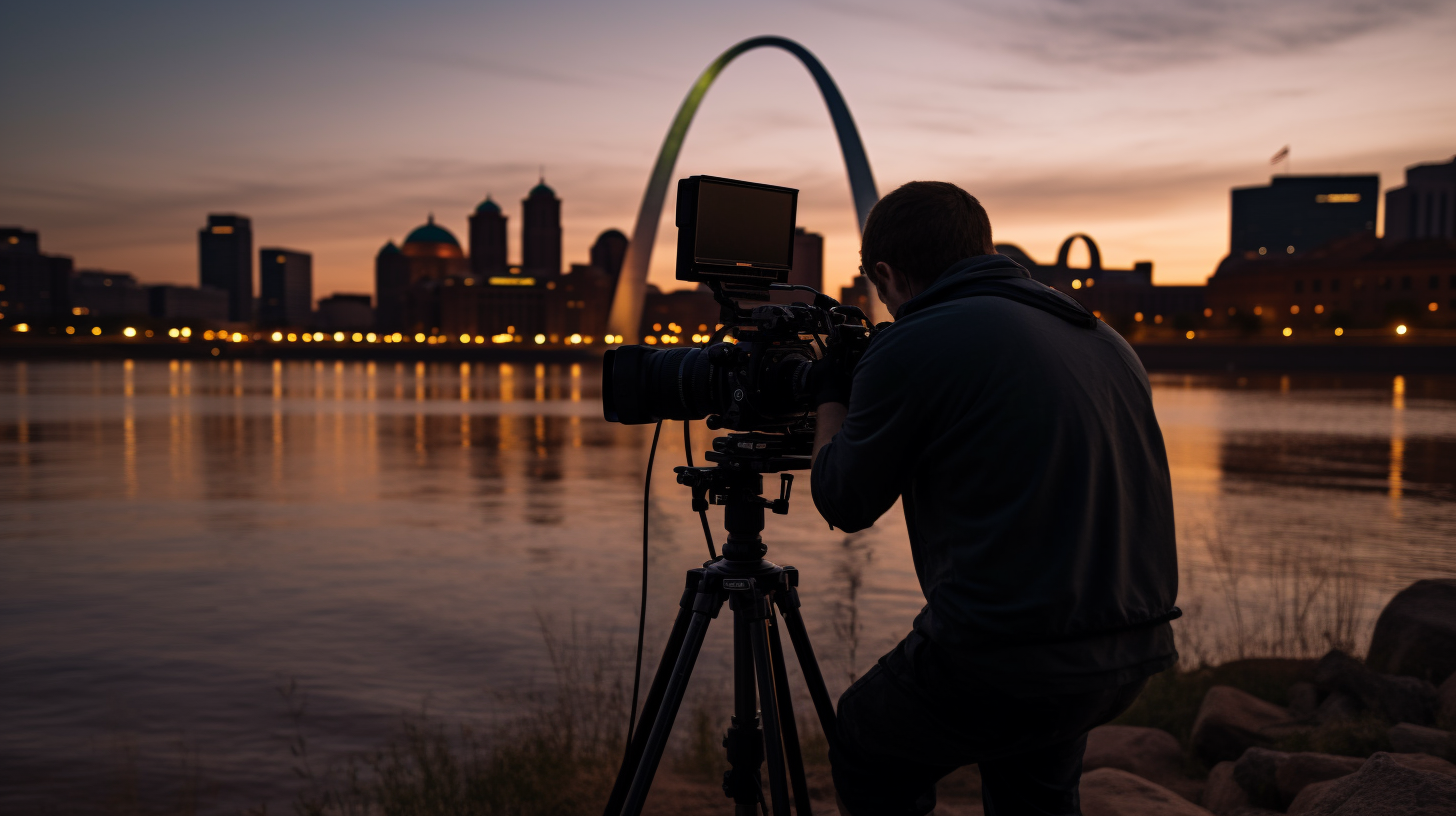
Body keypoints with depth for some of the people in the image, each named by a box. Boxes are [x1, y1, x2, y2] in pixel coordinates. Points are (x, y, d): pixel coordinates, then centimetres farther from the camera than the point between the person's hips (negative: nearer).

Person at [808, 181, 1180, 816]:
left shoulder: (910, 347, -11)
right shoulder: (1106, 340, 11)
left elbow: (845, 503, 1)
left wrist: (830, 398, 19)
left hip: (1009, 657, -7)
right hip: (1135, 650, 8)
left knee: (867, 760, 20)